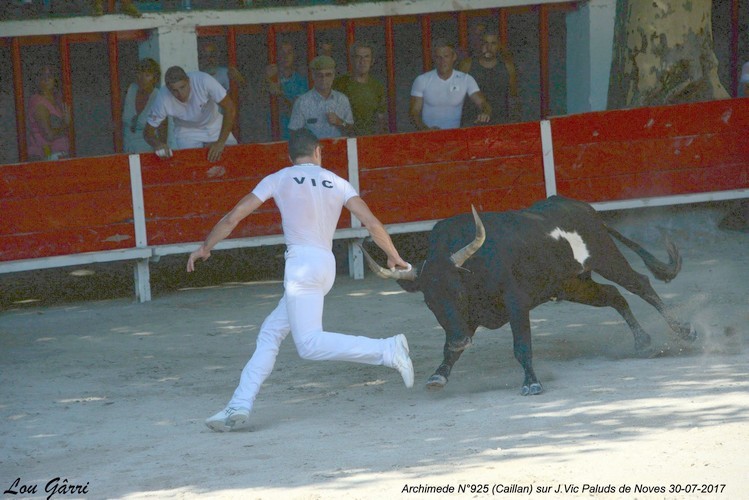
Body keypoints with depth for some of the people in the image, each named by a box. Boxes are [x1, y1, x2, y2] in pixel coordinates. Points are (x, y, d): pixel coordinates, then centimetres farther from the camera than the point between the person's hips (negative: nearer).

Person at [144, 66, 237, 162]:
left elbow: (229, 109, -28)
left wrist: (220, 142, -36)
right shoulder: (163, 99, -30)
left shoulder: (204, 81, -34)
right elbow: (148, 132, -19)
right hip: (186, 132, -1)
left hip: (214, 127, 1)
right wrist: (157, 144, -43)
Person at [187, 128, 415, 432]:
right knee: (270, 333, 13)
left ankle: (387, 350, -26)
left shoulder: (279, 179, 6)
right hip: (326, 265, 7)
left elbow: (234, 216, 6)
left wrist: (205, 248, 18)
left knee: (309, 344, -16)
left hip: (301, 264, -7)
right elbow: (371, 223, 3)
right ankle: (240, 406, 6)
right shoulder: (337, 182, 13)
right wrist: (394, 258, 15)